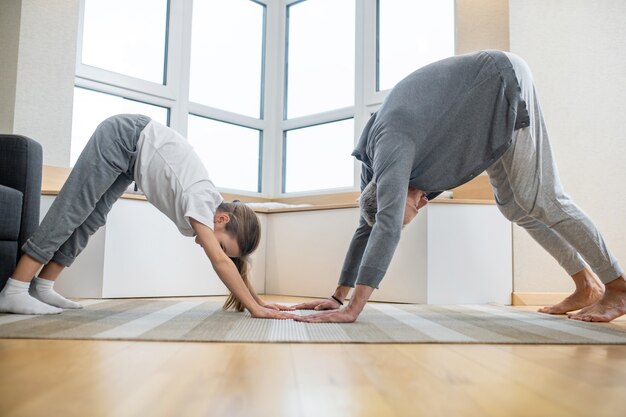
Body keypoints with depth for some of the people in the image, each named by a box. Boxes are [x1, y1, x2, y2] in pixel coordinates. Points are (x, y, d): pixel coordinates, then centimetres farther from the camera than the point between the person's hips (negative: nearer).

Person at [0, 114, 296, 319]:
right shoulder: (200, 200, -30)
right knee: (70, 211, -8)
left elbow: (228, 262, -3)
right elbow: (219, 262, -37)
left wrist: (257, 301, -4)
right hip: (123, 135, -7)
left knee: (92, 219, 4)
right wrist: (253, 307, -35)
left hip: (130, 151, 7)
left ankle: (42, 288, 9)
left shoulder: (210, 206, -9)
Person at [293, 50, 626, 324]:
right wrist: (337, 297, 0)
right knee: (511, 204, 6)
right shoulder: (373, 160, -5)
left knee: (536, 198, -11)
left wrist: (352, 310, -44)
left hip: (502, 82, -8)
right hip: (488, 101, 8)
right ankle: (587, 286, 15)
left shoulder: (391, 148, -31)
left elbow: (387, 226, -41)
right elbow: (367, 227, 1)